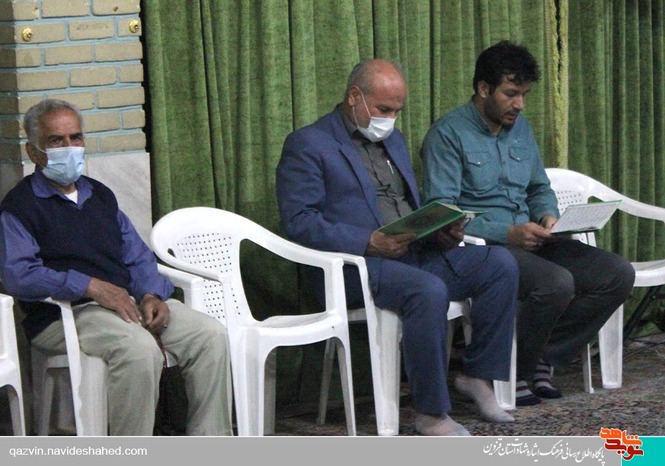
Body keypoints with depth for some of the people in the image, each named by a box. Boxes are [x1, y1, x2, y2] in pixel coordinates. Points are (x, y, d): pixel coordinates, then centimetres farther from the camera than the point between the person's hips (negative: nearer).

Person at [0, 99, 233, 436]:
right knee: (139, 348, -35)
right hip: (64, 313, -7)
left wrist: (151, 295, -3)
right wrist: (91, 287, -22)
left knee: (210, 335, -15)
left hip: (128, 300, 7)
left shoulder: (100, 195, 24)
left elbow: (138, 257, 20)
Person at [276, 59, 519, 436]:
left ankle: (479, 375, -3)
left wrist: (441, 231, 4)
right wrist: (369, 243, -22)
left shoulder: (393, 140, 23)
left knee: (500, 263, -11)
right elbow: (299, 221, -12)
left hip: (417, 253, 8)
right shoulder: (308, 145, -3)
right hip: (356, 265, -8)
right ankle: (431, 414, -25)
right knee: (429, 291, -35)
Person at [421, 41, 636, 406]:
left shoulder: (520, 129, 17)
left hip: (529, 240, 8)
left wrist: (547, 216, 2)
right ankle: (512, 373, -11)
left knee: (618, 274, -10)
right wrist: (507, 234, -23)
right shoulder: (448, 135, -7)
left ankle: (541, 359, -4)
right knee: (557, 283, -34)